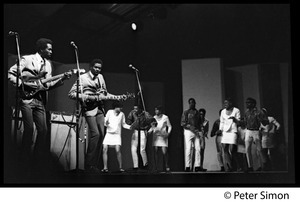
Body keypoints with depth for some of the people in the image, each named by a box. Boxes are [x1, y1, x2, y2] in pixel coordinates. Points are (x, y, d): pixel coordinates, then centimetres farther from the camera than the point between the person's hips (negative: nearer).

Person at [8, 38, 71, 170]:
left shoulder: (48, 64, 16)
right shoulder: (27, 60, -3)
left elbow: (48, 84, 15)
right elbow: (11, 74, -6)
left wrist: (62, 79, 1)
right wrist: (23, 85, -16)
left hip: (40, 101, 6)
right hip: (27, 98, -6)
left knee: (43, 130, 0)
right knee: (29, 129, -11)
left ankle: (37, 160, 13)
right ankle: (26, 161, 1)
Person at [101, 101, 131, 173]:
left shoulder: (122, 114, 0)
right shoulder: (109, 112, -1)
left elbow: (123, 124, 8)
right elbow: (105, 122, 3)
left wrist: (130, 127, -10)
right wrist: (106, 123, -21)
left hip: (117, 135, -1)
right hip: (108, 134, 1)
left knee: (118, 151, -13)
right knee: (105, 150, -7)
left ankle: (120, 167, 0)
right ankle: (105, 168, 0)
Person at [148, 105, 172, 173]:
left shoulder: (165, 117, 0)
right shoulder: (154, 118, 9)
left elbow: (169, 126, 4)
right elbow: (152, 127, 13)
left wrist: (168, 133, -10)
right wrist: (148, 131, -4)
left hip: (163, 136, -3)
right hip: (155, 136, 3)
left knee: (164, 152, -10)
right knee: (155, 151, -3)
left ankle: (167, 167, 2)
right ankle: (155, 168, 1)